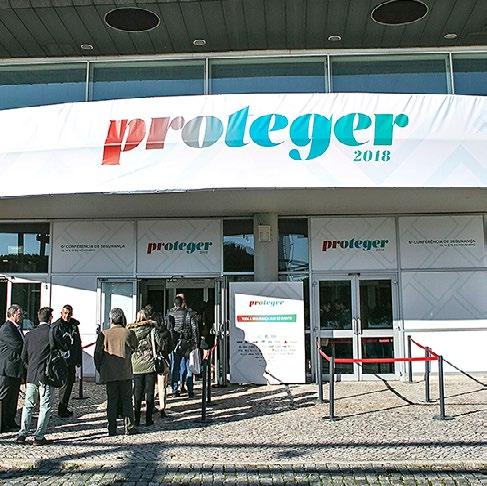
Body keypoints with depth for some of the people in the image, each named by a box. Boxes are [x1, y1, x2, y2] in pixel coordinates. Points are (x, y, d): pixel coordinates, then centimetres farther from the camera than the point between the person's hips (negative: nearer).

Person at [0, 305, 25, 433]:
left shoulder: (17, 328, 16)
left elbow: (22, 346, 18)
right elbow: (17, 346, -23)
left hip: (16, 369, 10)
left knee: (13, 398, 15)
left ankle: (10, 422, 24)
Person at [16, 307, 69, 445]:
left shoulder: (30, 334, 8)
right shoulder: (53, 330, -8)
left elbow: (24, 357, 12)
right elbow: (65, 347, 0)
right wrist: (67, 338, 18)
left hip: (31, 375, 5)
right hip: (46, 375, -5)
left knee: (28, 405, 15)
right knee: (45, 406, 3)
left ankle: (22, 434, 14)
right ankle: (39, 436, 3)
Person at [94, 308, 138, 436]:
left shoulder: (104, 334, -5)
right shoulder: (129, 333, -5)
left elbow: (97, 353, -1)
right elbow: (135, 347, 11)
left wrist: (100, 370, 11)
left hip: (109, 374, 0)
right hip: (126, 373, 0)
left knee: (111, 400, 9)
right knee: (127, 399, 9)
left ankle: (112, 429, 9)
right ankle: (129, 427, 7)